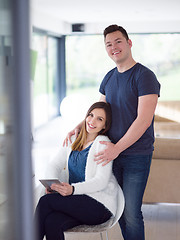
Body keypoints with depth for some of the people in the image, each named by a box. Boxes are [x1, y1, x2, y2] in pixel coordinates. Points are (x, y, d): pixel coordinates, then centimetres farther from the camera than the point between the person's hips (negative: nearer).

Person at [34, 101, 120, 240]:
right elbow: (55, 165, 13)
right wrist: (52, 182, -11)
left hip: (99, 204, -5)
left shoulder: (103, 143, -5)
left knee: (46, 201, -22)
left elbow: (101, 181, -14)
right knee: (51, 223, -27)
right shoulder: (75, 141, 16)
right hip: (76, 201, 5)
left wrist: (73, 189, -30)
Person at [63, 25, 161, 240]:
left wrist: (117, 148, -22)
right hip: (113, 153, 7)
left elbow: (144, 120, -20)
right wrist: (79, 127, 4)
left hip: (137, 155, -7)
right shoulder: (109, 78, 10)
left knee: (131, 214, -4)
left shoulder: (145, 76, -13)